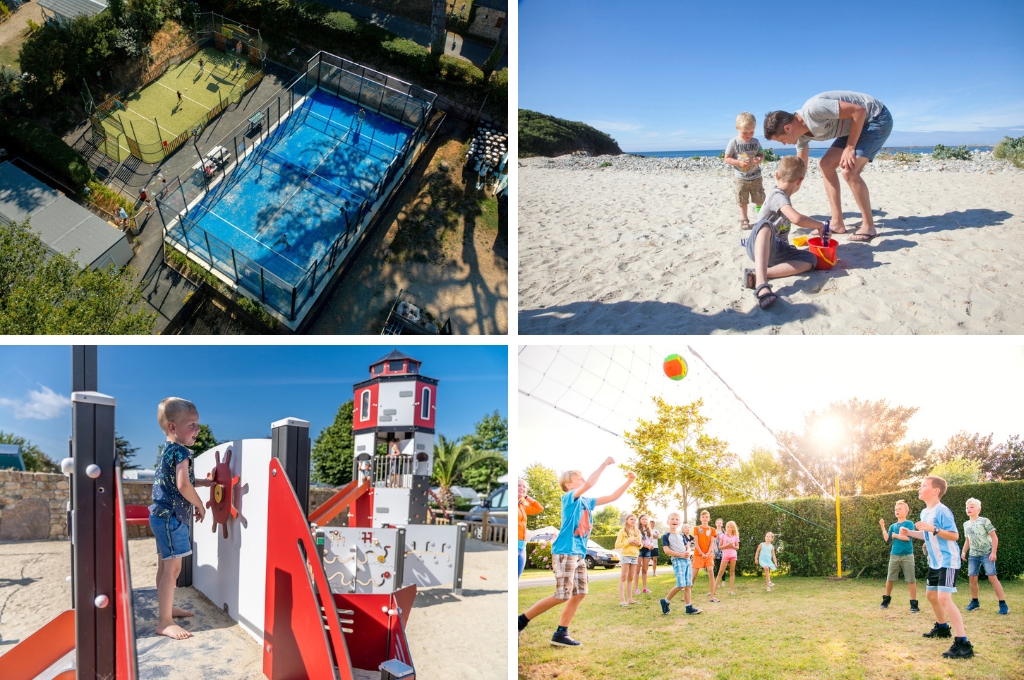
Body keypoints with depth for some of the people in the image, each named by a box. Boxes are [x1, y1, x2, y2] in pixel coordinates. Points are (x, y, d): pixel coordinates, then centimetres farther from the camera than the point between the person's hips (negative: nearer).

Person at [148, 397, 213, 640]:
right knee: (173, 567, -10)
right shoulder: (181, 452, -17)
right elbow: (183, 486, -28)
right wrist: (199, 505, -13)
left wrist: (203, 482, 21)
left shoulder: (166, 450, 14)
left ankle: (166, 607, 33)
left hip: (161, 514, 11)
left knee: (165, 565, 20)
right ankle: (164, 621, -9)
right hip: (172, 517, -11)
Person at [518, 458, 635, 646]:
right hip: (565, 552, -9)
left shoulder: (586, 501, 15)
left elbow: (612, 497, 19)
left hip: (579, 554, 9)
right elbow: (589, 484, -26)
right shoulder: (569, 497, -8)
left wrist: (629, 481, 9)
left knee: (579, 594, 5)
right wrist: (605, 464, -21)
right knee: (562, 596, -10)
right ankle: (520, 621, -2)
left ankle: (561, 634, 10)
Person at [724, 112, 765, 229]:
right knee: (742, 201, 5)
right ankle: (744, 220, 16)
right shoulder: (733, 142, -9)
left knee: (760, 199, 4)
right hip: (741, 178, -2)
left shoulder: (755, 142, -1)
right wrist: (739, 163, -20)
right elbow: (727, 159, -6)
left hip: (756, 177, 2)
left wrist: (759, 159, -15)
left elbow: (761, 154, 9)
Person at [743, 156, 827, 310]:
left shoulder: (783, 198, 20)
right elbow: (797, 219, -26)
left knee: (810, 259, -15)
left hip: (776, 248, 9)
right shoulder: (778, 195, -10)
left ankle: (756, 275, -31)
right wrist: (819, 225, -10)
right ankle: (761, 283, -61)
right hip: (759, 246, -9)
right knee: (766, 224, -41)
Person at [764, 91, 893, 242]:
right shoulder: (801, 133, -1)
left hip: (877, 118, -9)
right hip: (857, 124, 10)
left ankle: (868, 226, -8)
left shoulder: (813, 109, -30)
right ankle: (837, 223, 11)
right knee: (826, 165, 8)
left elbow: (859, 111, -29)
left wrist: (850, 148, -24)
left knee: (848, 171, -20)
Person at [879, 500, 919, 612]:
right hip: (894, 555, 4)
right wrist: (883, 527, -6)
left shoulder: (909, 524, -2)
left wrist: (895, 535, -5)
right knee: (890, 579, 8)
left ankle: (914, 604, 4)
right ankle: (886, 600, 21)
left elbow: (907, 537, -17)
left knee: (911, 580, -2)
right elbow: (887, 539, 1)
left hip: (907, 555, -4)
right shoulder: (892, 526, 11)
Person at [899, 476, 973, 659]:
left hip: (947, 562, -10)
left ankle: (963, 643, -21)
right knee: (932, 595, 22)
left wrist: (933, 529, -33)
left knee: (944, 598, -21)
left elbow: (954, 535, -24)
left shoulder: (942, 511, -19)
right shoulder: (924, 513, 10)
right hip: (935, 562, 10)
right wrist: (910, 532, 12)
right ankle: (942, 627, 44)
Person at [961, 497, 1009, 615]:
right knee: (972, 578, 2)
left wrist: (993, 552, -15)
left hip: (987, 554, -5)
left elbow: (994, 537, -8)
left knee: (992, 577, -13)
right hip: (973, 555, 5)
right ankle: (975, 602, 17)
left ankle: (1003, 604, -10)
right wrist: (963, 551, 9)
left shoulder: (984, 521, -7)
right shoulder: (966, 524, 11)